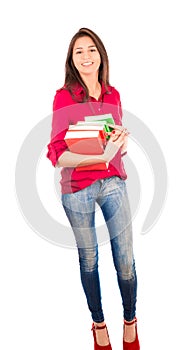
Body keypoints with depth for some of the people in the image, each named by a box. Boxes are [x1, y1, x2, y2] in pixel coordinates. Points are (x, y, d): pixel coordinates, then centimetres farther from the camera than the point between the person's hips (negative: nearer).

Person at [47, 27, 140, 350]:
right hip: (77, 188, -3)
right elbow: (56, 154, -13)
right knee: (89, 259, 12)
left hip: (113, 182, 3)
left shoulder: (113, 95, 6)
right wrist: (101, 156, -26)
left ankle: (130, 321, 30)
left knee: (126, 260, 4)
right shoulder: (64, 97, -7)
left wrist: (122, 141, -7)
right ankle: (99, 324, 33)